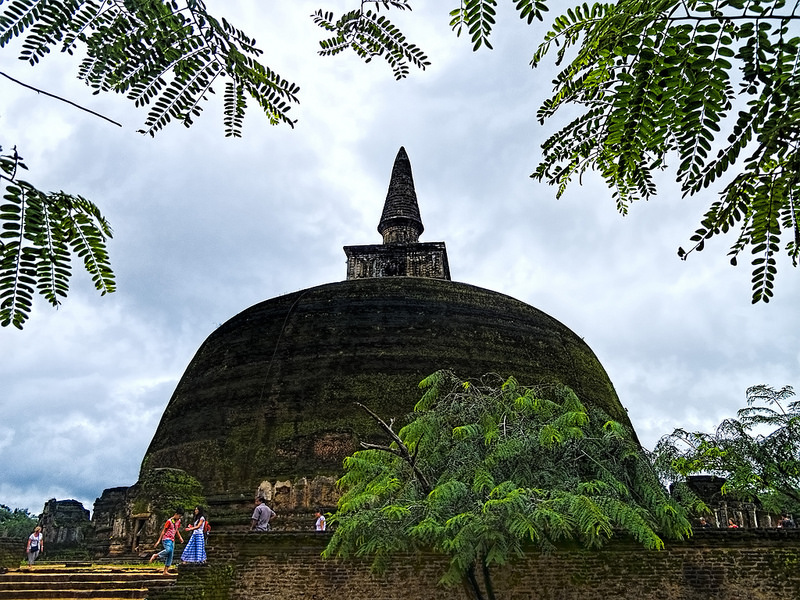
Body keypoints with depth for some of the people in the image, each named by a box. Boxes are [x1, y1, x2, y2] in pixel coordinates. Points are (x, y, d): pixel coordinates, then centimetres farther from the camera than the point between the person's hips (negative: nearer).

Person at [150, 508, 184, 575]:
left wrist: (180, 538, 10)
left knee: (170, 556, 1)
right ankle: (155, 555, -14)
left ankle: (165, 571, 4)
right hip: (166, 539, -7)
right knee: (168, 550, -34)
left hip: (172, 540, 7)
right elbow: (163, 531, -8)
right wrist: (159, 540, -9)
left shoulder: (178, 521, 12)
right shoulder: (169, 521, -10)